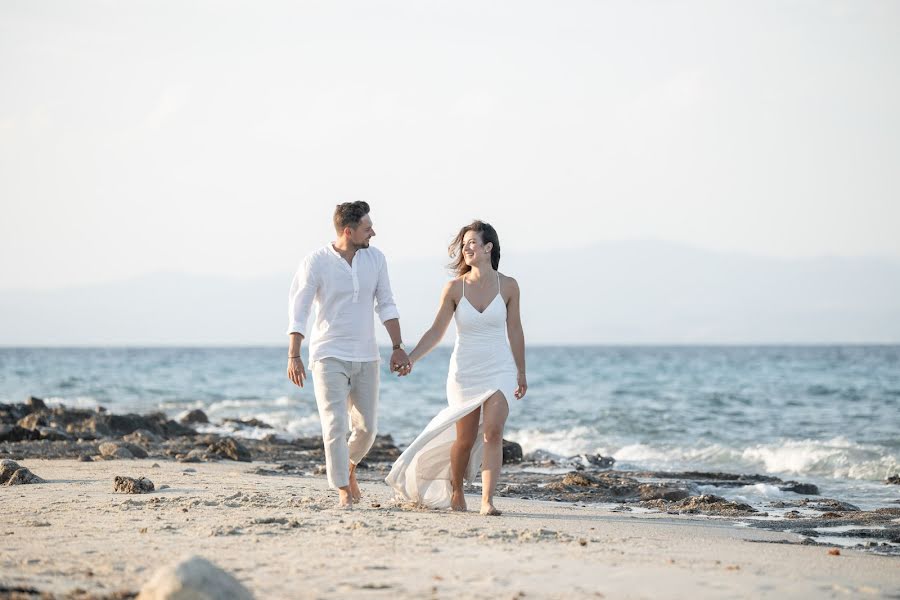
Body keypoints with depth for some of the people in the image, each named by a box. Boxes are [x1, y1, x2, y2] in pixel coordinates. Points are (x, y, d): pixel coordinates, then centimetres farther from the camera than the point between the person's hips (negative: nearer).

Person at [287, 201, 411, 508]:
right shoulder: (316, 263, -11)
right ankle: (343, 490, -2)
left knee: (366, 427, 8)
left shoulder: (375, 259, 2)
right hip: (329, 356, -4)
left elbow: (386, 305, 7)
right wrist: (293, 356, -14)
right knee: (335, 424, -11)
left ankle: (348, 466, 37)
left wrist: (398, 348, 1)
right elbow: (298, 310, -9)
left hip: (366, 356, 4)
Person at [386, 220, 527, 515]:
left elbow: (514, 331, 6)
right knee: (465, 440, 8)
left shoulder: (507, 286, -4)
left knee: (493, 433, -18)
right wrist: (410, 358, -16)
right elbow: (436, 331, -4)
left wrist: (521, 373, 12)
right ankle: (455, 490, 34)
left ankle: (487, 500, -17)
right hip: (465, 372, 0)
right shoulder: (454, 288, -5)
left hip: (499, 371, 0)